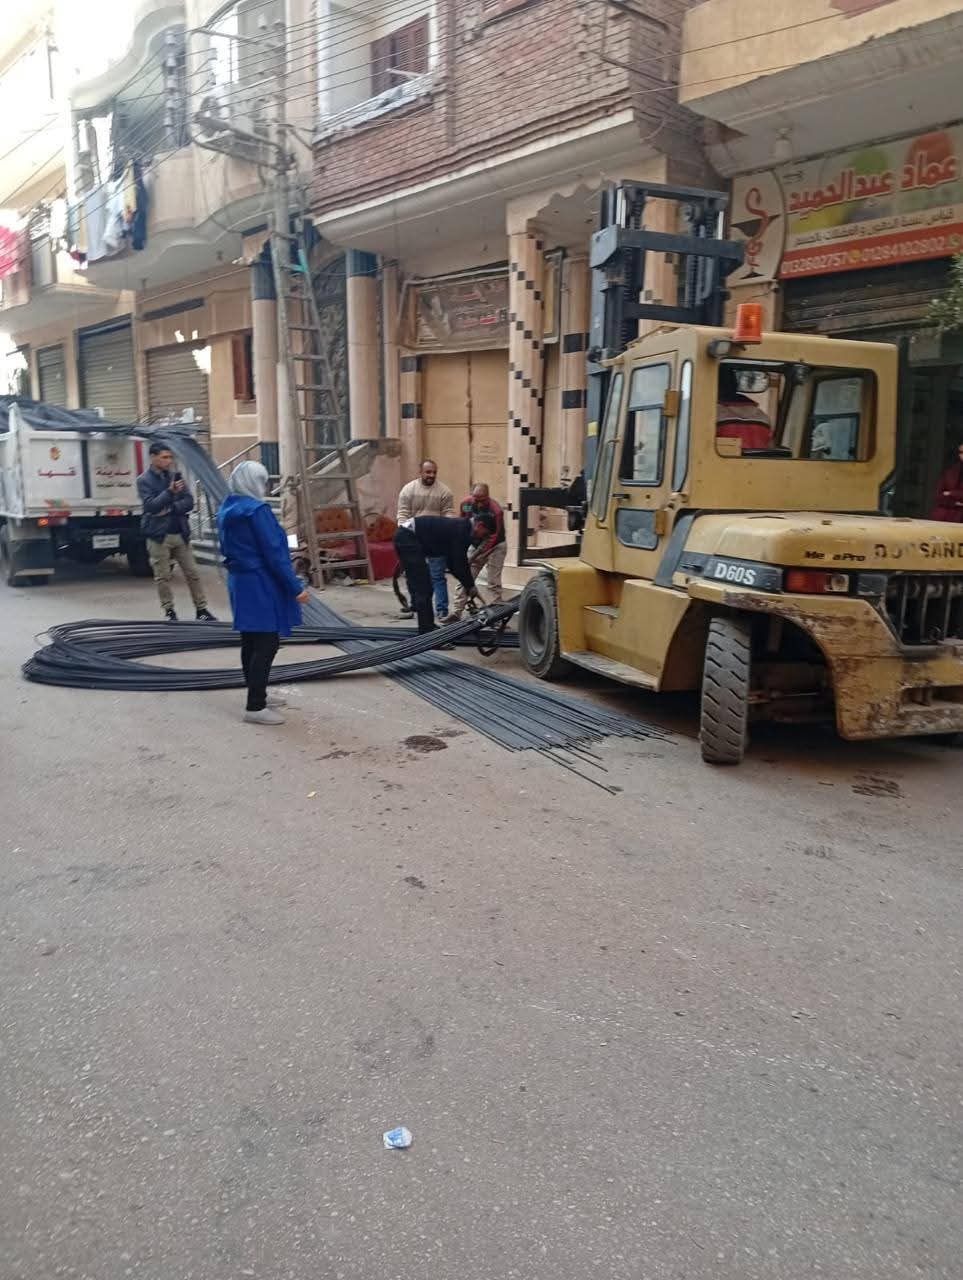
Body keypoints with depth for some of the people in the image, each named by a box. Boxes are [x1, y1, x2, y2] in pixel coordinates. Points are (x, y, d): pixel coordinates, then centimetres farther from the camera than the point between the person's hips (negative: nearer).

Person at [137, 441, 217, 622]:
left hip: (180, 534, 4)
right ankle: (169, 611, 14)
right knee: (163, 576, 3)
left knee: (192, 573, 6)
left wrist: (171, 509, -14)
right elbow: (150, 506, -17)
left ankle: (202, 609, 13)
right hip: (159, 535, -4)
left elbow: (189, 502, 2)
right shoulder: (144, 480, -5)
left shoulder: (175, 476, 8)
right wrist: (170, 492, -29)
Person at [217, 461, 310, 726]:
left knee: (251, 641, 17)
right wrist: (296, 587, -17)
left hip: (239, 582, 9)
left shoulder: (227, 510, 10)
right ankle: (255, 707, -4)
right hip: (261, 585, -9)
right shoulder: (256, 510, -18)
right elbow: (273, 553, -20)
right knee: (266, 643, -5)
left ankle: (257, 695, 29)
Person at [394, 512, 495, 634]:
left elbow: (452, 561, 21)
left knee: (420, 586, 14)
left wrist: (467, 583, 16)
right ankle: (426, 631, -5)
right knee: (422, 587, -8)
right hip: (408, 537, -10)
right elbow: (460, 563, -13)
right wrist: (470, 586, 0)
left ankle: (426, 628, 20)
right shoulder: (461, 530, -14)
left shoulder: (460, 526, 14)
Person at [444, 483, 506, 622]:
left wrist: (472, 557, -31)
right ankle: (456, 613, 1)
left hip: (495, 546, -5)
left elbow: (492, 538, -28)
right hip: (476, 544, 5)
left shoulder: (495, 510, -28)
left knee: (494, 583, -9)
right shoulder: (466, 504, -12)